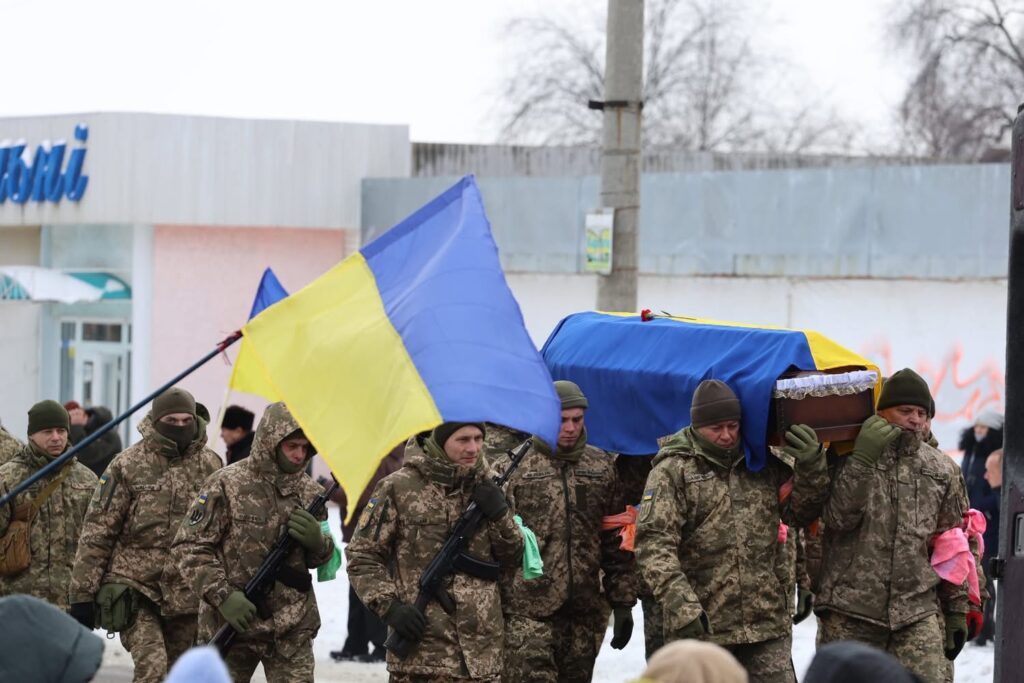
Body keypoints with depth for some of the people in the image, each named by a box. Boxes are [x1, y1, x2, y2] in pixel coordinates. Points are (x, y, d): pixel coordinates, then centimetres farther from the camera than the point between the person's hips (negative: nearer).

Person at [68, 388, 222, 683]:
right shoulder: (127, 465, -3)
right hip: (136, 589, -3)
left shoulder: (210, 465, 5)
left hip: (187, 591, 4)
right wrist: (83, 592, -5)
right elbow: (97, 532, -3)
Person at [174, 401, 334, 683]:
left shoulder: (309, 492, 5)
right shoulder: (227, 485, -8)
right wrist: (224, 596, -19)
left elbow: (321, 557, 15)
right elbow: (191, 547, -9)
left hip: (292, 630, 3)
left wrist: (317, 541, -10)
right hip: (231, 624, -3)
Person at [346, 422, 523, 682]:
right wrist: (389, 606, -12)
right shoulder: (399, 488, -4)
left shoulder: (488, 486, 9)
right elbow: (361, 555, 1)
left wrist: (500, 514, -4)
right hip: (422, 649, -4)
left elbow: (514, 558, 14)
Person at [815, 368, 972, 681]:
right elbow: (838, 517, -14)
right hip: (849, 612, -1)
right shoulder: (848, 461, 2)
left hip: (918, 613, 2)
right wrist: (863, 458, -19)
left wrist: (957, 611, 13)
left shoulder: (942, 470, 10)